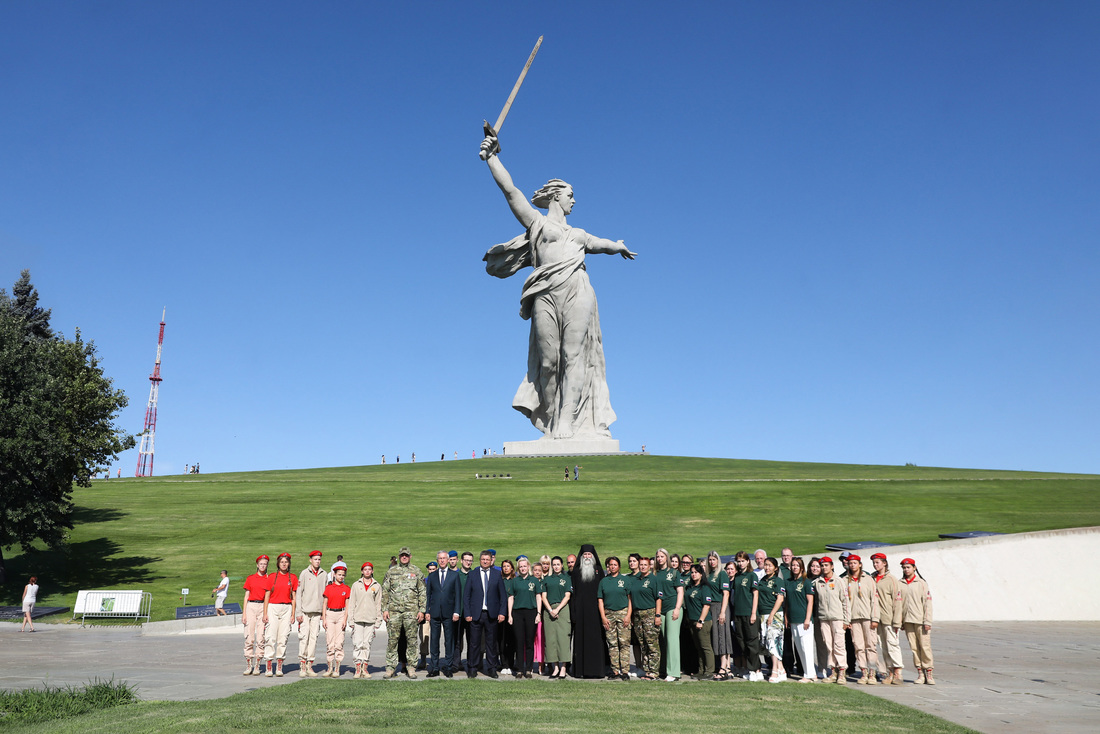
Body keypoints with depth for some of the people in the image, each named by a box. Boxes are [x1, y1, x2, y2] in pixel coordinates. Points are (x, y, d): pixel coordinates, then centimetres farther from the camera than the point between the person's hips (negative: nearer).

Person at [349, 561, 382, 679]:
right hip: (358, 619, 0)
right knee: (357, 643, -7)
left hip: (371, 619, 0)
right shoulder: (356, 585, 8)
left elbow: (378, 605, 8)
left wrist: (378, 622, 3)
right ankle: (358, 668, 0)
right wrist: (351, 620, 0)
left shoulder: (377, 586, 8)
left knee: (367, 644, 1)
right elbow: (351, 603, 7)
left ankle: (365, 668, 9)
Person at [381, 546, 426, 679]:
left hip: (411, 611, 0)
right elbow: (385, 592, 8)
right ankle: (391, 667, 8)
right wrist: (384, 609, 0)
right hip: (393, 611, 0)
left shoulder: (416, 572, 8)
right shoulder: (391, 571, 9)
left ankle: (410, 667, 10)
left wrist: (422, 610, 1)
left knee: (411, 640, 2)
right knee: (392, 640, 0)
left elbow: (422, 592, 8)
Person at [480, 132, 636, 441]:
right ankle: (550, 425, 2)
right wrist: (491, 157, 6)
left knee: (573, 357, -10)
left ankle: (567, 425, -14)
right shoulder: (536, 222, 18)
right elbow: (509, 189, 11)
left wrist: (620, 247, 68)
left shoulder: (579, 235, 30)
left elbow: (603, 244, 50)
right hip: (547, 296, -3)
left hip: (577, 293, 3)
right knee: (548, 361, -6)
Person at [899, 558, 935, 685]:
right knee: (914, 647, 3)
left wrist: (927, 621, -7)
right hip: (907, 620, 3)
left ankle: (928, 673, 1)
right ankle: (920, 673, 8)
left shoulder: (921, 583, 2)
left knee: (925, 646, -5)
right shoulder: (900, 584, 9)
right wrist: (899, 621, 6)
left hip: (920, 620, -3)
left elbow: (927, 602, -1)